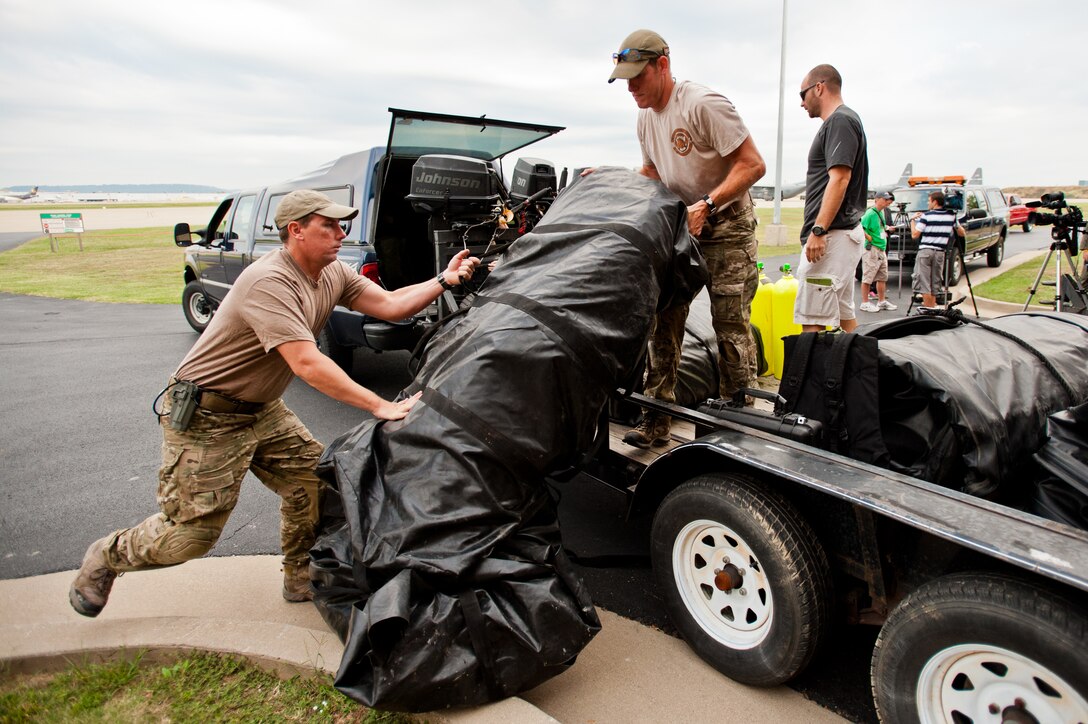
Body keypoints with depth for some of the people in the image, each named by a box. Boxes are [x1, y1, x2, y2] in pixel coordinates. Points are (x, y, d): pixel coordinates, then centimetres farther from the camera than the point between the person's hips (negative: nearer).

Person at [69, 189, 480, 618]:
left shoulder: (333, 274, 0)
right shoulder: (270, 281, -28)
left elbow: (392, 305, -4)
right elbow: (306, 363, -35)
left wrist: (445, 281, -15)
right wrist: (380, 407, -36)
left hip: (262, 410, 9)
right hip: (205, 417, -8)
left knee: (314, 480, 3)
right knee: (192, 531, -2)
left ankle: (302, 580, 23)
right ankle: (108, 556, 27)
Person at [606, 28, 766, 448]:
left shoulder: (704, 104, -18)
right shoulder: (646, 117, 8)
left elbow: (753, 165, -20)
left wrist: (706, 206, -30)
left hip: (727, 227, -7)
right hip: (679, 227, 8)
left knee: (731, 327, -5)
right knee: (663, 323, 2)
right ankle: (656, 421, 8)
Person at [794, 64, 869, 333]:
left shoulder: (840, 120, -9)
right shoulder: (843, 120, 22)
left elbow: (839, 178, -20)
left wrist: (819, 230, -24)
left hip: (832, 235, -11)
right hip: (843, 233, 11)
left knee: (812, 320, -12)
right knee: (844, 314, 15)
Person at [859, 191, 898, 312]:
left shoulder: (881, 212, 16)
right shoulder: (870, 213, -13)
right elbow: (859, 228, -24)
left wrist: (886, 230, 13)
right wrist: (869, 238, -18)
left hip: (882, 249, 10)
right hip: (872, 249, -10)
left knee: (882, 277, 14)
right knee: (868, 277, -4)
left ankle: (881, 301, 24)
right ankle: (865, 303, 2)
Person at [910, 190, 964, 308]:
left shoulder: (926, 216, -6)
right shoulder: (951, 215, 8)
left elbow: (915, 235, -7)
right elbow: (961, 233, 15)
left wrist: (912, 220, 6)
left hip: (925, 251, -5)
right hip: (940, 252, 5)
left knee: (924, 281, -1)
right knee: (935, 282, 14)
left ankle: (928, 307, -4)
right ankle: (933, 305, 18)